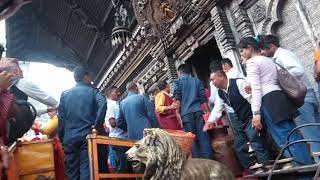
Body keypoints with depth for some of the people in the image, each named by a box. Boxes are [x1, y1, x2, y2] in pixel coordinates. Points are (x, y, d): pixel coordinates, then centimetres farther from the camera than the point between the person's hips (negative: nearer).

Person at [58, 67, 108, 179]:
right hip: (87, 136, -3)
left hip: (69, 138, 3)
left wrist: (61, 138, 13)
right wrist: (98, 125, -12)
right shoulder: (93, 92, 4)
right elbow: (102, 104, -18)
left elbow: (61, 118, 8)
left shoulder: (65, 94, 13)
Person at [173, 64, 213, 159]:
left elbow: (177, 98, -3)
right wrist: (207, 112, 16)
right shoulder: (197, 81, 17)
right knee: (203, 137, 2)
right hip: (198, 111, 3)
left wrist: (177, 112, -3)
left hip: (186, 113, -2)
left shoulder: (177, 81, 8)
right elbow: (203, 98, 12)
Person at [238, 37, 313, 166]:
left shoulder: (251, 62, -3)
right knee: (294, 136, 9)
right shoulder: (269, 60, 24)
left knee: (285, 140, -7)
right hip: (281, 98, 9)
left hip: (269, 102, -9)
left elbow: (256, 89, -13)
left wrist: (256, 113, -16)